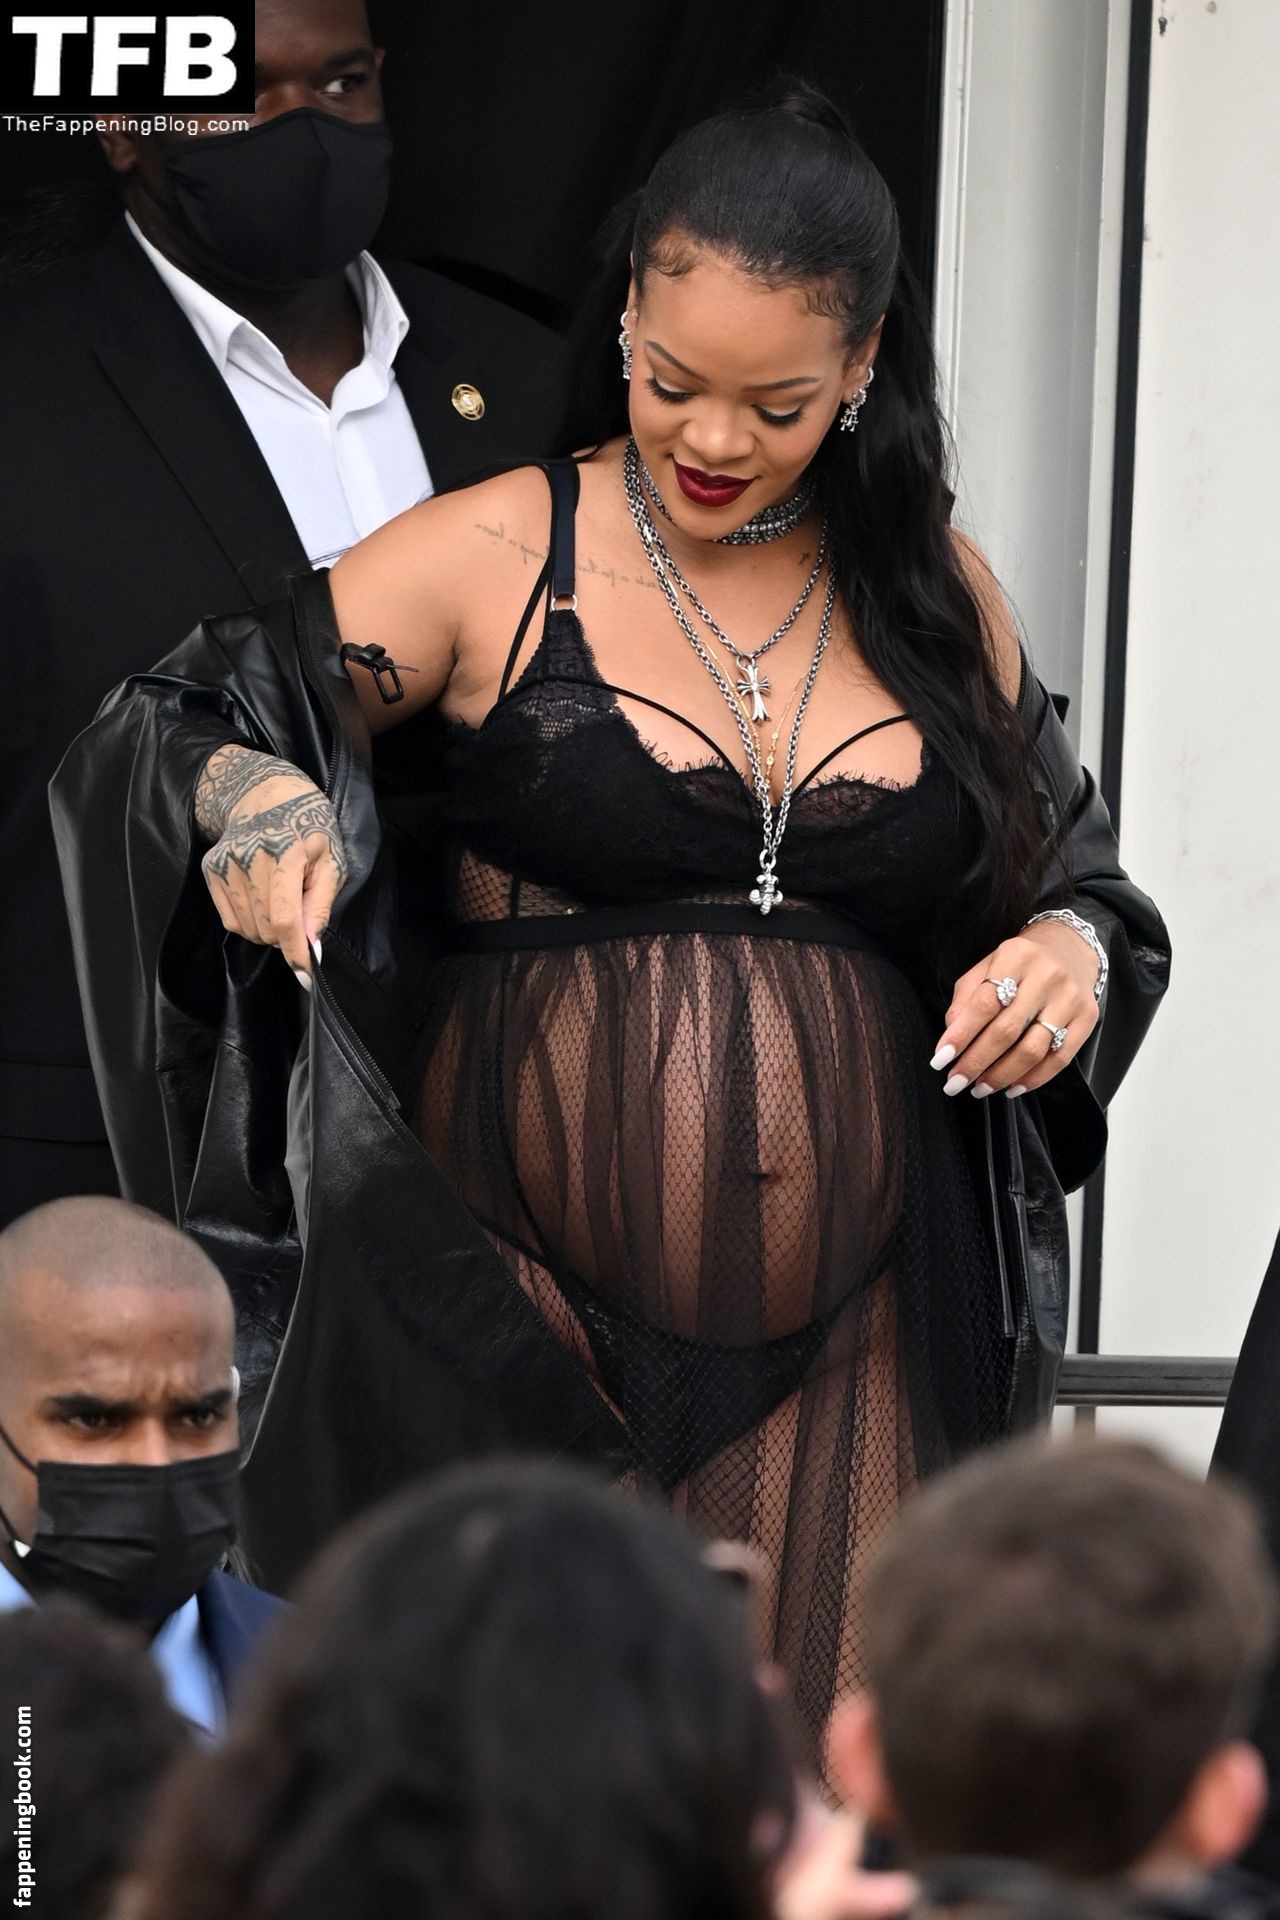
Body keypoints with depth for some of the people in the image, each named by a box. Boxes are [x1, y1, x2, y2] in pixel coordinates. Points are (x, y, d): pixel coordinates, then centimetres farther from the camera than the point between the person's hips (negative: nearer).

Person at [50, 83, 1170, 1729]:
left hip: (841, 1366, 3)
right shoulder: (497, 559, 1)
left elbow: (1079, 881, 20)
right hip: (519, 1349, -2)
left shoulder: (936, 599, 11)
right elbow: (176, 729, -7)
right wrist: (248, 792, -29)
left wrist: (1070, 955, -4)